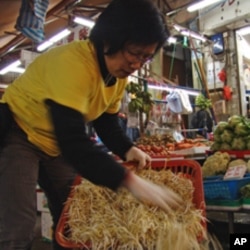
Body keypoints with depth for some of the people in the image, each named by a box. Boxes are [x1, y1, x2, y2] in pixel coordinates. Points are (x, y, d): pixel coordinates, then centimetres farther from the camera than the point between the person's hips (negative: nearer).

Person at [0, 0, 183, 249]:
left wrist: (128, 149, -17)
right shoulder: (73, 62, -35)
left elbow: (106, 121, 2)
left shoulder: (119, 72, -6)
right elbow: (72, 141, -42)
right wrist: (130, 181, -47)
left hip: (58, 145, 8)